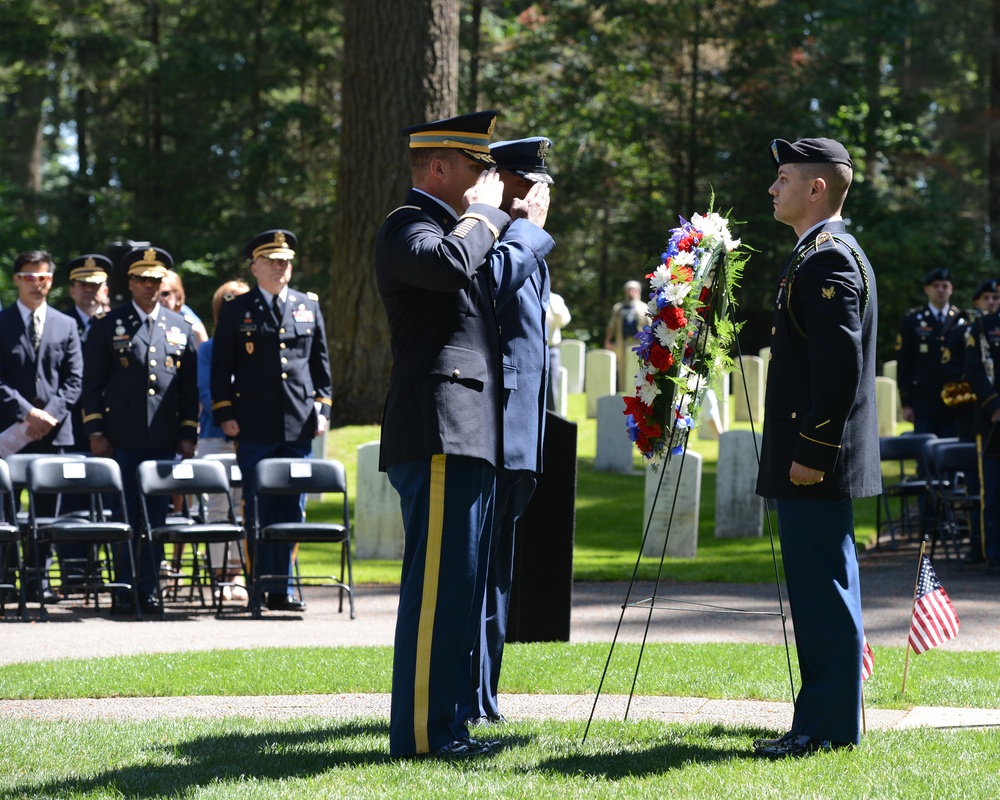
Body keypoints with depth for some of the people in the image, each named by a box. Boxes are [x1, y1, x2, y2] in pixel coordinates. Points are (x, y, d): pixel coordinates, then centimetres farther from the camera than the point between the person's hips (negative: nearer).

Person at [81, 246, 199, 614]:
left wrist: (189, 435, 7)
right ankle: (124, 589, 1)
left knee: (156, 516, 2)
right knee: (124, 516, -3)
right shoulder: (108, 326, 5)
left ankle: (148, 589, 7)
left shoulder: (180, 328, 13)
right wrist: (95, 432, -3)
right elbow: (92, 382, 4)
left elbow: (190, 387, 14)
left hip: (165, 441, 2)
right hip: (121, 440, -2)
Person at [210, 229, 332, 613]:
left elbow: (320, 362, 16)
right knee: (258, 510, -1)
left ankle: (283, 587, 6)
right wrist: (224, 414, -2)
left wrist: (322, 408, 8)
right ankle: (263, 585, 4)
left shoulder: (309, 307, 14)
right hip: (254, 429, -2)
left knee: (291, 508, 2)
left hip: (298, 425, 2)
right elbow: (221, 367, 5)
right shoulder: (236, 310, 5)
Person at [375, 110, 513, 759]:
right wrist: (483, 212, -13)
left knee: (461, 584, 12)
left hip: (471, 437, 11)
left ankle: (447, 722, 16)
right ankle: (423, 731, -9)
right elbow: (449, 266, -27)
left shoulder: (458, 229, 25)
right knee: (436, 583, -10)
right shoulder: (407, 226, -5)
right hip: (439, 434, -11)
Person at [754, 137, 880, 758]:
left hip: (818, 459, -11)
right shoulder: (826, 253, 18)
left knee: (824, 590, -7)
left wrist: (813, 452, -22)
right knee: (821, 590, 14)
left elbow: (840, 363, -22)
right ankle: (828, 721, 20)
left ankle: (829, 726, -4)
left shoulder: (829, 258, -15)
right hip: (815, 458, 11)